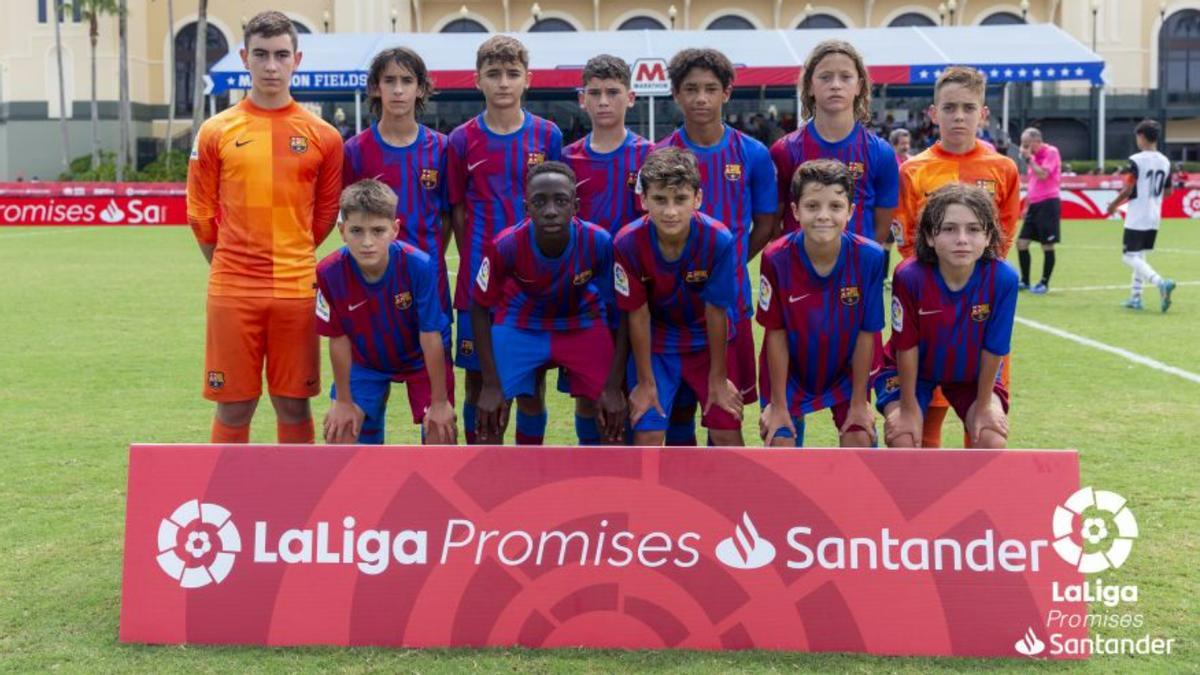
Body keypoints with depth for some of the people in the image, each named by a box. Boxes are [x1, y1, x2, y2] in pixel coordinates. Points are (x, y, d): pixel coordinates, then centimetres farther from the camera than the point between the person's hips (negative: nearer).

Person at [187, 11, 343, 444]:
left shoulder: (323, 136, 4)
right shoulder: (216, 132, 3)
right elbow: (200, 213, 9)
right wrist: (230, 266, 12)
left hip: (296, 290, 1)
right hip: (231, 293, 0)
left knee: (294, 405, 7)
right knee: (233, 407, 4)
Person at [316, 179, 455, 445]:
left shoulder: (420, 266, -35)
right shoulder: (329, 273, -29)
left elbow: (431, 336, -24)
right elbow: (339, 339, -15)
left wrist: (440, 401, -16)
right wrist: (343, 401, -6)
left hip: (421, 358, -2)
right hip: (365, 360, 2)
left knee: (441, 429, -11)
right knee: (339, 430, -2)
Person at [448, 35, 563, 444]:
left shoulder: (547, 136, 2)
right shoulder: (462, 140, 1)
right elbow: (458, 212, 6)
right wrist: (474, 264, 2)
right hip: (479, 277, 0)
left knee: (532, 383, 6)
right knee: (477, 380, 7)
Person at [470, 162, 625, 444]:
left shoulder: (599, 243, -30)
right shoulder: (505, 245, -30)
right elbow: (480, 309, -14)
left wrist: (614, 386, -17)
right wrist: (491, 383, -17)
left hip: (582, 324, 1)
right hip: (519, 324, 0)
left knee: (610, 413, -9)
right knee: (490, 419, -10)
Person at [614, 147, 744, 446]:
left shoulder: (718, 240, -27)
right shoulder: (628, 243, -26)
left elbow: (716, 312, -17)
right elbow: (638, 315, -16)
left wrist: (718, 378, -7)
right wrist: (645, 381, -8)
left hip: (708, 342, 0)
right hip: (656, 344, 0)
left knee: (728, 433, 1)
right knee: (647, 434, -5)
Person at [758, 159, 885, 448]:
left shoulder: (869, 257, -24)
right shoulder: (776, 258, -26)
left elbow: (867, 333, -15)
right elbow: (776, 333, -16)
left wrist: (859, 401, -8)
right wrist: (778, 403, -9)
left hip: (847, 371, 1)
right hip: (790, 372, -1)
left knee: (860, 439, -6)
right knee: (780, 444, -4)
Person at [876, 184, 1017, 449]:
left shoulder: (1002, 278, -29)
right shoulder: (909, 276, -32)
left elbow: (993, 348, -17)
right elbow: (906, 346, -20)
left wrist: (983, 406, -7)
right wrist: (909, 407, -11)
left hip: (973, 374, 1)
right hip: (912, 371, -1)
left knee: (993, 442, -13)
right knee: (902, 441, -17)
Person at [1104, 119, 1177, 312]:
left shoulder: (1136, 160, -14)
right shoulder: (1165, 161, 7)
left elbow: (1128, 190, -17)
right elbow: (1167, 191, 13)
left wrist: (1113, 206, -2)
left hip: (1137, 218, -7)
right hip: (1154, 218, 7)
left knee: (1129, 257, -5)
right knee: (1139, 256, 18)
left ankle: (1161, 283, -24)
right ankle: (1135, 297, 18)